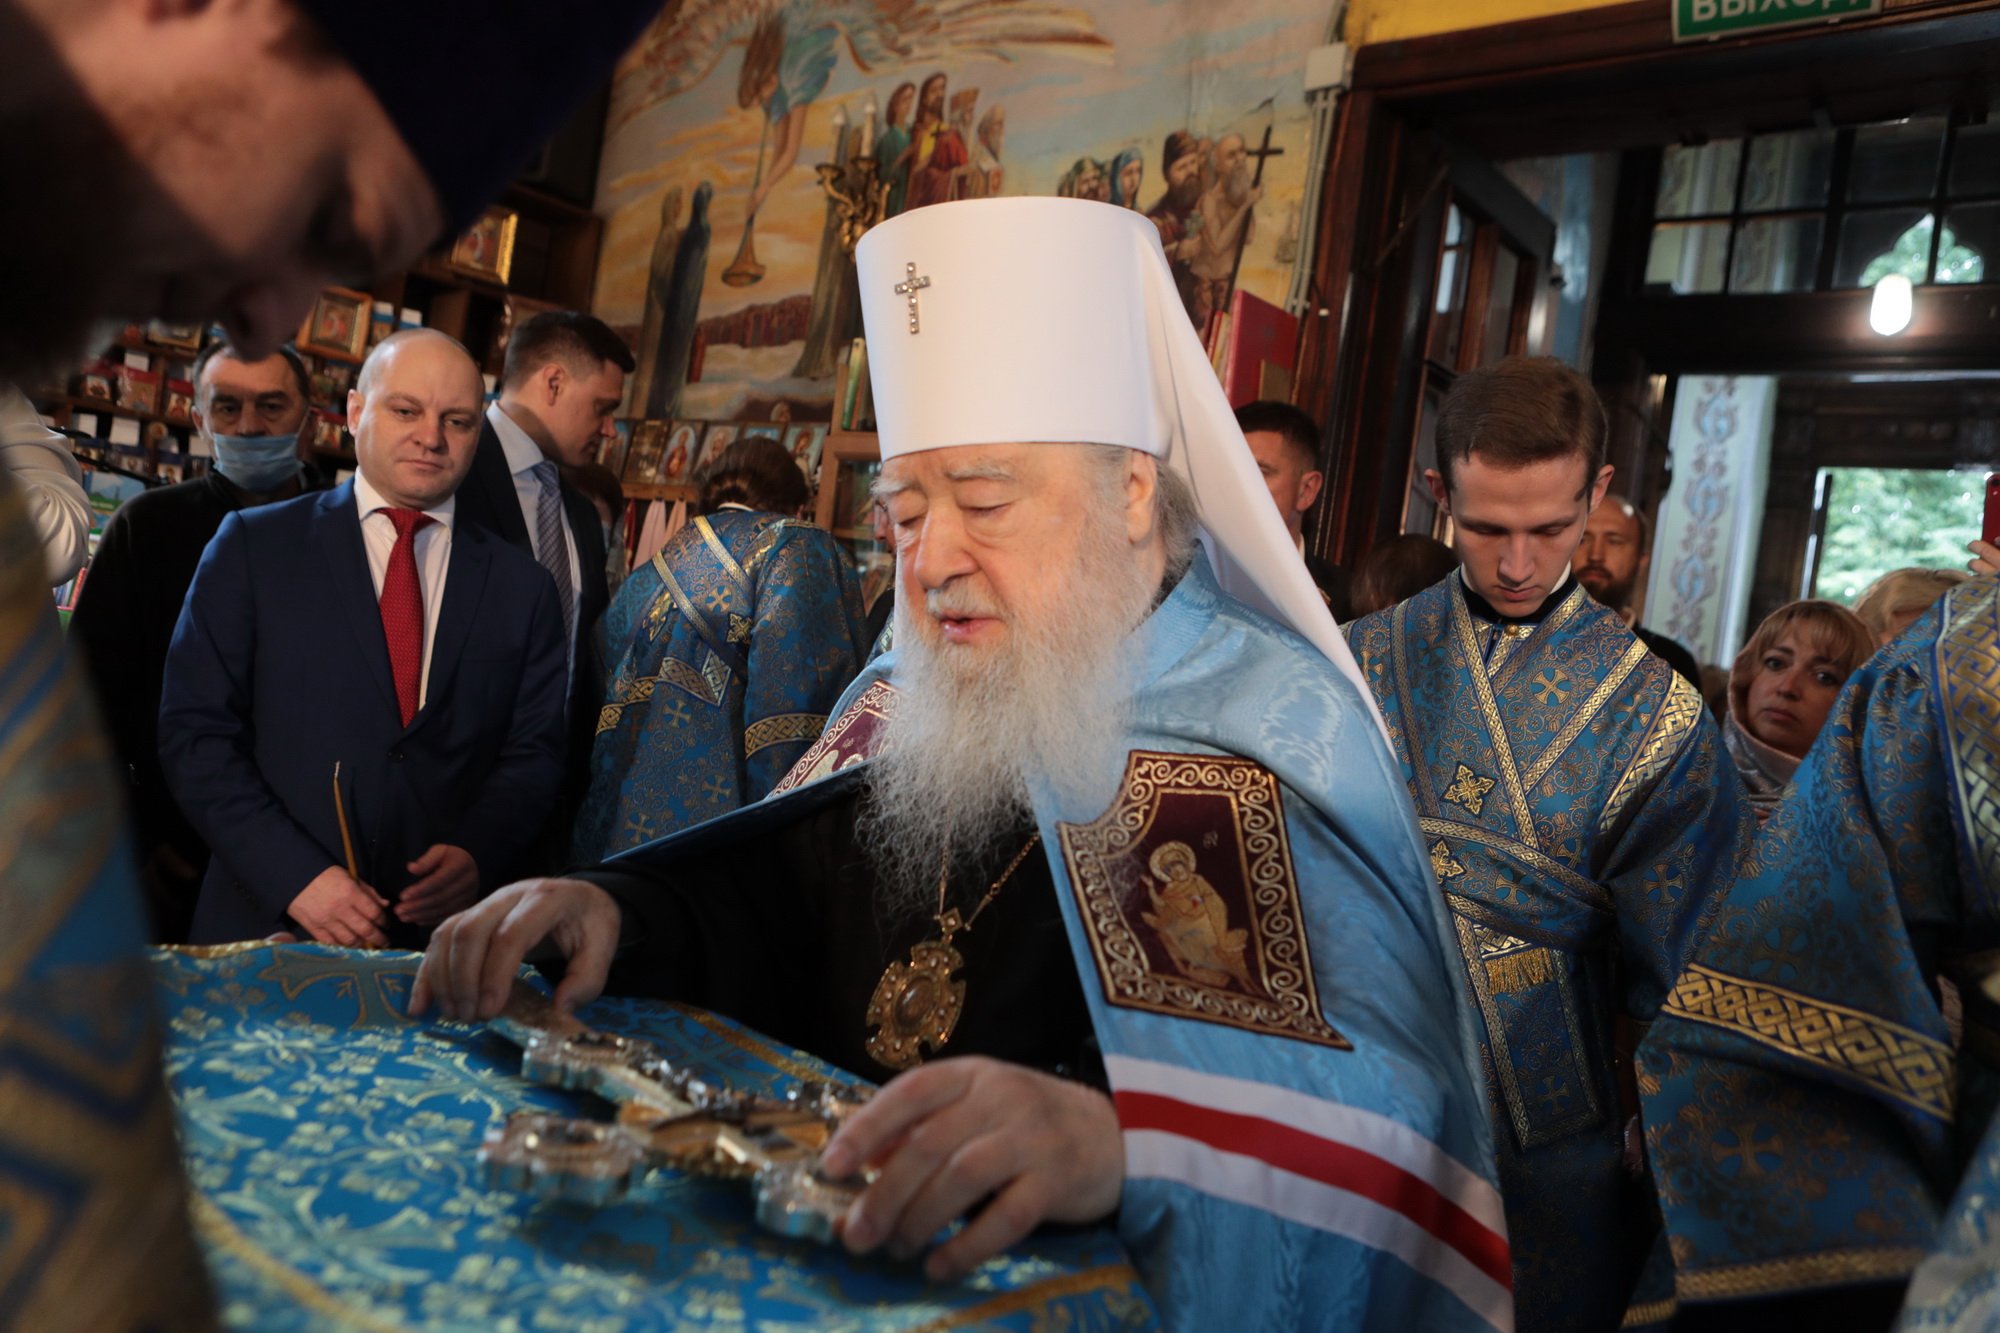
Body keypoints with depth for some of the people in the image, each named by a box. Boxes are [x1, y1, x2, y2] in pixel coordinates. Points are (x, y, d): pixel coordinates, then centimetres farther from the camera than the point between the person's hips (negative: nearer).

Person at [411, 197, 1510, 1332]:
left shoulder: (1274, 729, -12)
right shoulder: (914, 690, 8)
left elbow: (1384, 1092, -25)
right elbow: (763, 890, 11)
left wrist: (1108, 1137, -44)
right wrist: (612, 907, -9)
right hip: (821, 1235, 5)